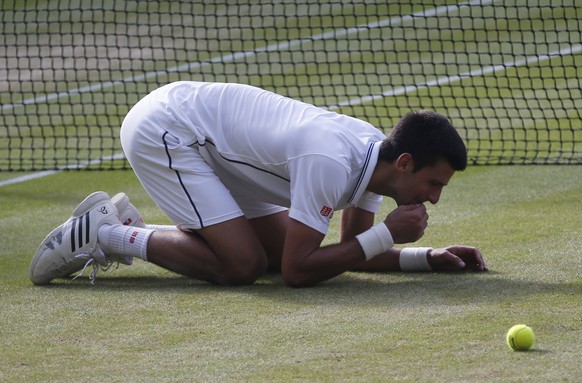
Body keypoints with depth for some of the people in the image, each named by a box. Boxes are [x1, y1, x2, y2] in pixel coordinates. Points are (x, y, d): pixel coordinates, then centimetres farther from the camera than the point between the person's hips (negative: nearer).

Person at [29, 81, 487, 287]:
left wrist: (428, 257, -3)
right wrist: (386, 235, -22)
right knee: (242, 263, -18)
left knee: (279, 247, 7)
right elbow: (297, 272, -26)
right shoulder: (330, 164, -30)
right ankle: (102, 235, -4)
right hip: (163, 129, -10)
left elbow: (354, 252, 11)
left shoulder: (376, 150, -2)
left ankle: (124, 224, 15)